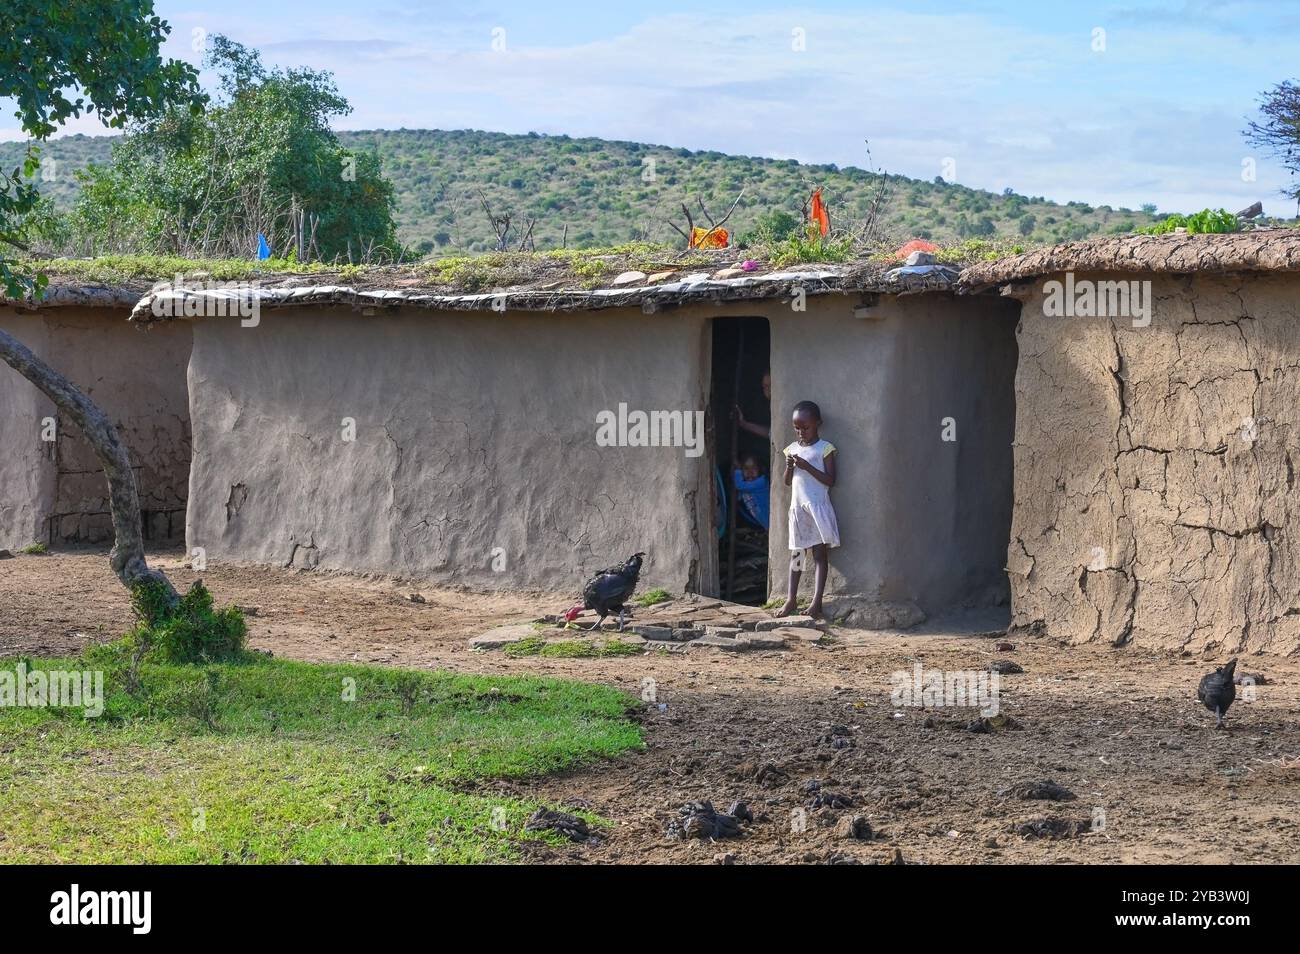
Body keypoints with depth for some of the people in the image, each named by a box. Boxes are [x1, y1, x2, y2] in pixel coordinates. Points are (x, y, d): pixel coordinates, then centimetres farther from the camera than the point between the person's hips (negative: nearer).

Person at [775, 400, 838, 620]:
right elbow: (787, 482, 14)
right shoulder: (792, 449, 12)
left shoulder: (824, 449, -4)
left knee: (820, 552, -5)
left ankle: (816, 602, -10)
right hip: (797, 507, 5)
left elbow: (830, 480, -11)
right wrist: (790, 467, -7)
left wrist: (806, 466, -18)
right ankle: (791, 599, 11)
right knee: (796, 553, 8)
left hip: (818, 506, -5)